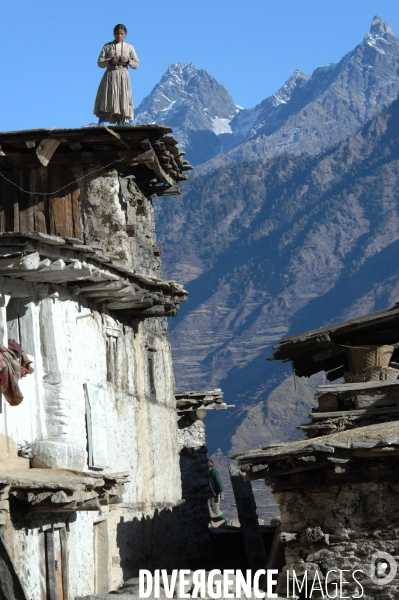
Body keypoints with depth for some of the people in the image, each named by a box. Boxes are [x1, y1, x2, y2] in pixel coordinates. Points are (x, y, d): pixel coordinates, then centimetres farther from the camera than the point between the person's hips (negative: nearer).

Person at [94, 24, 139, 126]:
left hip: (123, 77, 1)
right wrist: (110, 61, -14)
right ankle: (100, 127, -13)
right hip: (110, 76, -1)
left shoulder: (129, 47, 8)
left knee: (122, 103, -3)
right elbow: (100, 63, 4)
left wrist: (127, 60, -12)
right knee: (104, 104, -10)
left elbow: (136, 64, 7)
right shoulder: (107, 46, 6)